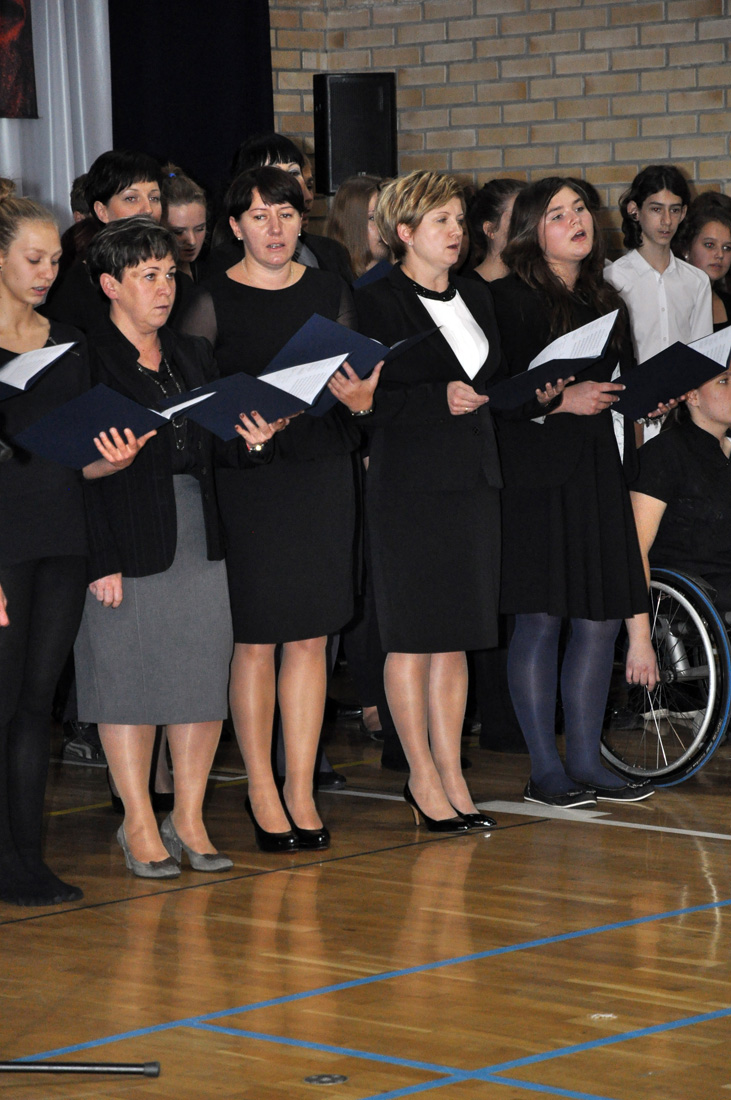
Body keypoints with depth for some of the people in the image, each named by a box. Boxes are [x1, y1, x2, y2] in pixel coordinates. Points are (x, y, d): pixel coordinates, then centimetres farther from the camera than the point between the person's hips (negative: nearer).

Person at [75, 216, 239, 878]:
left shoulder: (193, 357, 15)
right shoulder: (90, 361, -6)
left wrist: (249, 439, -5)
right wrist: (104, 559, -15)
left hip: (200, 535, 6)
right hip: (132, 541, -6)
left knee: (202, 671, 5)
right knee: (130, 674, 0)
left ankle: (189, 819, 15)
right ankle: (140, 826, 9)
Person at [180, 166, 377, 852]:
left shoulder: (328, 292, 9)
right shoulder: (214, 301, -3)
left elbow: (356, 380, 12)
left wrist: (360, 399, -10)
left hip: (321, 470, 3)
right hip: (247, 479, -3)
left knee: (310, 637, 4)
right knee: (256, 639, 0)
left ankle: (301, 790, 11)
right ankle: (261, 790, 11)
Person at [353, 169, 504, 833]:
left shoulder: (476, 299, 16)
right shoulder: (375, 302, -6)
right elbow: (366, 400, -12)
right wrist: (438, 400, -20)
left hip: (473, 480, 6)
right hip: (408, 485, -6)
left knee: (456, 638, 8)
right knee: (412, 638, -1)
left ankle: (451, 775, 14)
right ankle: (424, 778, 7)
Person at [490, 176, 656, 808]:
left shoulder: (605, 301, 18)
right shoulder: (510, 299, -5)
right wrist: (560, 400, -20)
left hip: (600, 472, 7)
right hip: (538, 475, -7)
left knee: (602, 619, 6)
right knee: (540, 619, -4)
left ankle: (586, 761, 14)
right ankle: (545, 769, 2)